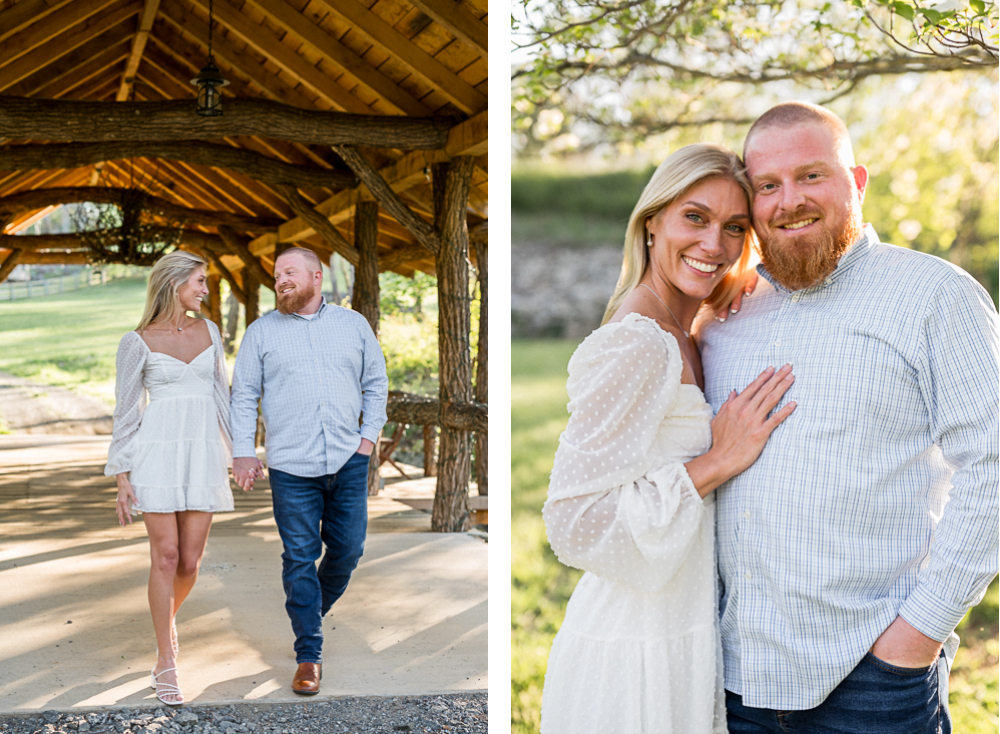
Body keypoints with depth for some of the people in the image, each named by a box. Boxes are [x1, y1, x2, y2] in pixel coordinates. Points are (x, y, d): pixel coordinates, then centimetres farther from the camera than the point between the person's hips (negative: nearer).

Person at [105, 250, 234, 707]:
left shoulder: (208, 332, 10)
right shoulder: (137, 343, -2)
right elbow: (126, 411, 0)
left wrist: (238, 448, 11)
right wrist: (121, 477, -3)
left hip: (204, 452, 4)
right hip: (158, 451, -4)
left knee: (190, 560, 3)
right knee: (165, 556, -6)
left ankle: (166, 621, 35)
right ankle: (165, 664, 5)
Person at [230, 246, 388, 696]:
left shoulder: (353, 324, 11)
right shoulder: (261, 331, 7)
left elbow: (376, 383, 15)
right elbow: (244, 394, 7)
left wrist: (370, 435, 5)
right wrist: (243, 451, 0)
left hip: (348, 461, 2)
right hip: (291, 465, -2)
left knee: (348, 549, 7)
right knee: (300, 557, -2)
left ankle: (315, 611, 34)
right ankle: (308, 654, 7)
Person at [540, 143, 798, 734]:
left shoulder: (679, 340, 10)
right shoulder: (637, 344, -20)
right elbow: (574, 523, -24)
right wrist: (718, 462, -21)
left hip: (678, 635, 9)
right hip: (635, 657, -9)